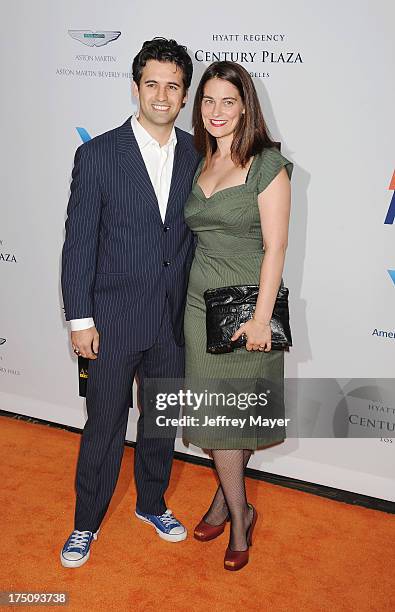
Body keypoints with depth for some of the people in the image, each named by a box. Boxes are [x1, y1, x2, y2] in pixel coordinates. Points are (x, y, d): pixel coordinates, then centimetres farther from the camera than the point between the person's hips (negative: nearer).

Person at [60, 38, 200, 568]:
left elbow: (198, 232, 8)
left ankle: (152, 503, 41)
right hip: (114, 319, -3)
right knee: (104, 426, 9)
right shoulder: (98, 154, -8)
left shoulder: (197, 155, 2)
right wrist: (80, 319, -10)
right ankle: (87, 522, 30)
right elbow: (79, 241, -8)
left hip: (174, 320, 4)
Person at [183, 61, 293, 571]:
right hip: (201, 301, 5)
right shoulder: (200, 163, 9)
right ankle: (237, 511, 28)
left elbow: (275, 247, -12)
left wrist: (261, 318, -17)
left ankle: (228, 500, 28)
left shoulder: (267, 163, -9)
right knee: (213, 411, 10)